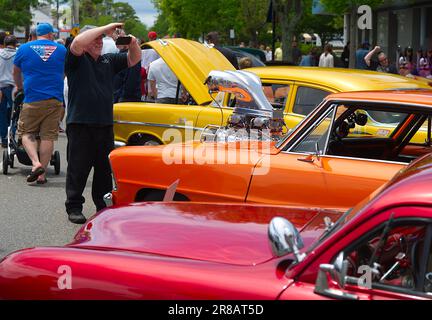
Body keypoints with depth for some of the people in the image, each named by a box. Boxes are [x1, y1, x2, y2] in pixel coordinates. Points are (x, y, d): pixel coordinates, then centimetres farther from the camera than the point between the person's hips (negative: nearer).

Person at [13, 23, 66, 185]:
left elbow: (16, 72, 20)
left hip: (32, 100, -1)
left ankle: (36, 163, -12)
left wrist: (19, 87, 39)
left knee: (26, 132, 9)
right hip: (55, 100, 2)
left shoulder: (24, 48, 6)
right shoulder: (61, 49, 9)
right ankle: (42, 174, 2)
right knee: (48, 136, 3)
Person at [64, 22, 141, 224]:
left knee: (105, 168, 11)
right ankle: (74, 207, 6)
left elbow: (133, 59, 16)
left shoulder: (109, 60, 16)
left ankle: (104, 205, 22)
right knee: (78, 168, -1)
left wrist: (133, 43, -6)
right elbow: (78, 42, -22)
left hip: (105, 124, 6)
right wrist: (106, 28, -20)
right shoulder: (77, 59, -2)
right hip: (80, 124, -6)